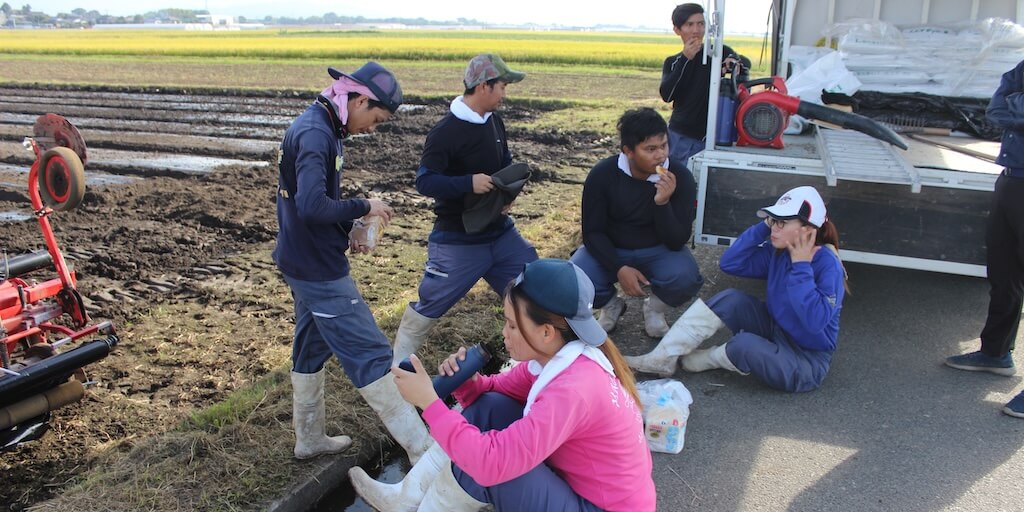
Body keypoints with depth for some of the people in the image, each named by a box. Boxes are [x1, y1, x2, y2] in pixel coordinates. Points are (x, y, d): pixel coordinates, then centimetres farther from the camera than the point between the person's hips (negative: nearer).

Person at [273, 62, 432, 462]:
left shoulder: (313, 125, 10)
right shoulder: (316, 134, -22)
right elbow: (312, 205, -33)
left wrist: (348, 228, 6)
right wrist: (363, 208, -19)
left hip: (302, 262, 10)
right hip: (321, 270, -10)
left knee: (312, 348, 19)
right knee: (369, 355, -7)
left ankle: (309, 440, 34)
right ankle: (422, 449, 0)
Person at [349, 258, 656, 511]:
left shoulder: (574, 388, -31)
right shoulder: (559, 357, -3)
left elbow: (492, 462, -35)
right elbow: (499, 389, 9)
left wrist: (429, 402, -27)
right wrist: (468, 381, -14)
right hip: (580, 482, 9)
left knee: (482, 461, -19)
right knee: (490, 407, 1)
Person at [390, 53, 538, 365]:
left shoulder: (494, 121, 4)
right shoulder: (445, 132, -20)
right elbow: (424, 181, -20)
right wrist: (468, 183, -32)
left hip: (500, 231, 7)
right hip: (458, 240, -7)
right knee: (430, 305, 3)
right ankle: (398, 367, 24)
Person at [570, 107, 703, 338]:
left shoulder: (680, 176, -19)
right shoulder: (602, 174, -19)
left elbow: (677, 242, -19)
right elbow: (593, 232, -11)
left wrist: (662, 202, -36)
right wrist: (619, 268, -26)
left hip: (657, 251, 0)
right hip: (610, 249, 1)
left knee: (686, 278, -31)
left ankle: (654, 308, 4)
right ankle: (611, 305, 9)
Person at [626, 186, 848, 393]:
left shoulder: (827, 265, -24)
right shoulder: (777, 252, -3)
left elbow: (816, 321, -36)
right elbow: (730, 263, -4)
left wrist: (801, 266, -31)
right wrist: (763, 227, -12)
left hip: (806, 363, -7)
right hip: (775, 332, 7)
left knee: (745, 344, -33)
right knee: (730, 300, -14)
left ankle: (700, 360, 2)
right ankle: (662, 359, -12)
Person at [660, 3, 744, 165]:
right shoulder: (672, 62, 7)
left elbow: (746, 62, -12)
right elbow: (666, 95, -9)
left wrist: (734, 62, -34)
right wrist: (685, 59, -14)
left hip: (710, 137, -2)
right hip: (679, 136, 2)